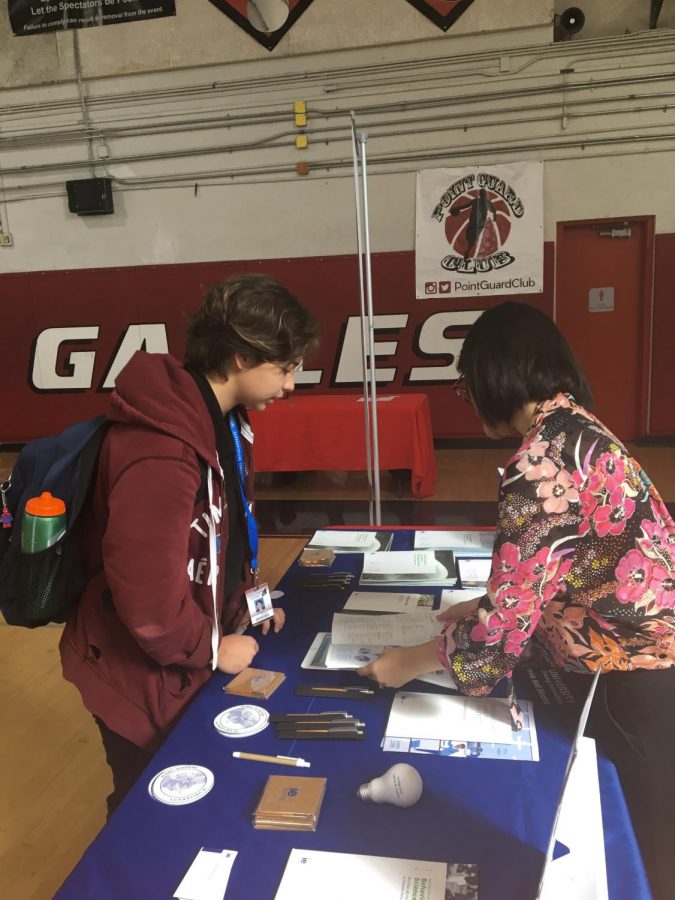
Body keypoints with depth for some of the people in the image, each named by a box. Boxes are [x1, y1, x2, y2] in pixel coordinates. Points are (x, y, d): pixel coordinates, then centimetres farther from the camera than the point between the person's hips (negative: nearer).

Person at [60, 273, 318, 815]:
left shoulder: (221, 419, -2)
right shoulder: (159, 457, -35)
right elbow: (148, 601, -31)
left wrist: (243, 597, 2)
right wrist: (212, 649, -15)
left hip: (183, 664, 8)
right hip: (144, 675, -8)